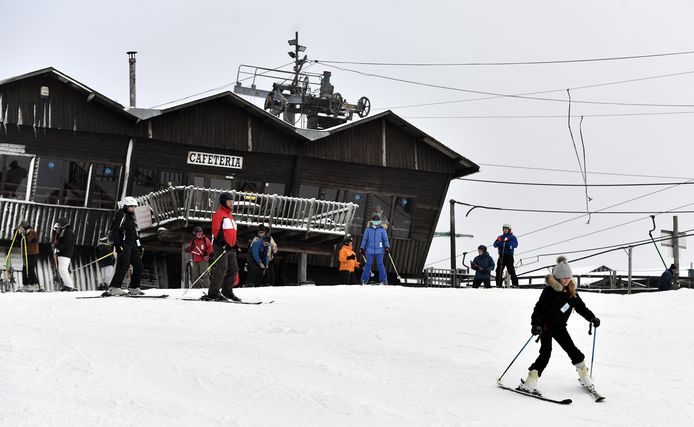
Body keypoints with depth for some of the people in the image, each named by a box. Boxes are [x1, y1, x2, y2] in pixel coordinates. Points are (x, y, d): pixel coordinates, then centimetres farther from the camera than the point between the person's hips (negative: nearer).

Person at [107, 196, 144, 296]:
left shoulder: (132, 217, 20)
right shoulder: (120, 215, -6)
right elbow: (115, 231, -14)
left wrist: (139, 245, 20)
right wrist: (117, 245, -21)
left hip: (132, 244, 9)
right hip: (123, 244, -9)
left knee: (138, 265, 4)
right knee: (124, 266, -16)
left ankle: (134, 288, 11)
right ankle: (114, 288, -15)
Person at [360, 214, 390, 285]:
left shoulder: (382, 229, 0)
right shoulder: (368, 229, 2)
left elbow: (385, 239, 3)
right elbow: (364, 239, 8)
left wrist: (387, 247, -9)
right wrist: (362, 248, 7)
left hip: (379, 250, -1)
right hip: (370, 250, 1)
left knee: (380, 264, -4)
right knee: (368, 264, 0)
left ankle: (384, 280, 0)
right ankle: (364, 280, 7)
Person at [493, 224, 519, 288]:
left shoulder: (512, 237, 6)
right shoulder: (500, 237, 16)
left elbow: (515, 245, -10)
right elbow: (495, 245, 10)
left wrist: (508, 241, -24)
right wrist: (497, 241, -11)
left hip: (509, 256, -4)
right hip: (501, 256, 4)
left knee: (511, 270, -9)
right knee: (499, 270, 1)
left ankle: (515, 284, -7)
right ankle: (498, 284, 6)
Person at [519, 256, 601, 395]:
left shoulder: (571, 291, 5)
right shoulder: (549, 290, -15)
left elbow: (581, 307, 12)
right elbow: (539, 308, -19)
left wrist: (592, 318, -2)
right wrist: (536, 324, -31)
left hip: (560, 326, 6)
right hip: (546, 325, -6)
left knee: (572, 349, 6)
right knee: (545, 353, -15)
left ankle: (584, 375, 25)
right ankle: (530, 381, -15)